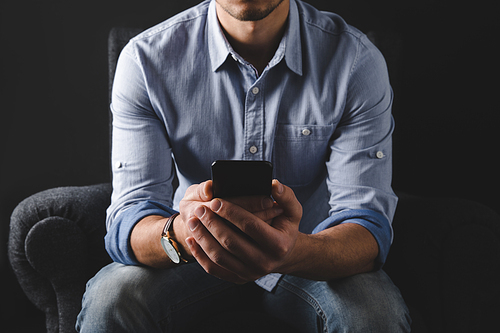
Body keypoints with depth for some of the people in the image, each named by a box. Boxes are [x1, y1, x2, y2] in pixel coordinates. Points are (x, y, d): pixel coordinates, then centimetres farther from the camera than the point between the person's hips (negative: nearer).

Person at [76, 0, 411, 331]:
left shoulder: (358, 60, -16)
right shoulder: (146, 58, -14)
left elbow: (370, 226, -21)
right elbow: (129, 223, -18)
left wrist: (294, 251, -45)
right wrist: (177, 233, -43)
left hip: (315, 261, -1)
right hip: (194, 255, 1)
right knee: (111, 300, -26)